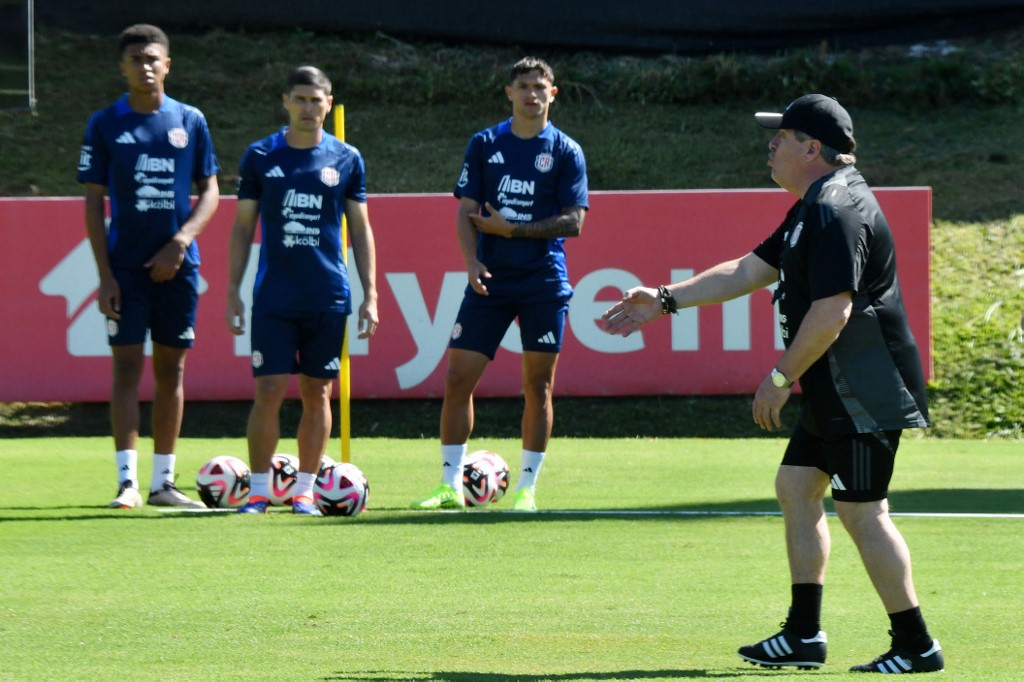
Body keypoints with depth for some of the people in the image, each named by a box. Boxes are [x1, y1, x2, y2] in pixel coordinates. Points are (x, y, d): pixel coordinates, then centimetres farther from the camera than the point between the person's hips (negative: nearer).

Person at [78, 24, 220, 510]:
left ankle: (163, 482, 13)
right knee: (127, 366, -7)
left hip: (177, 265, 2)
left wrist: (181, 242, -10)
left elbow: (210, 191, 7)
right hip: (126, 265, -2)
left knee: (170, 370, 6)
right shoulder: (105, 125, 1)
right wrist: (104, 275, -7)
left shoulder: (190, 121, 5)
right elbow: (94, 202, 1)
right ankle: (128, 482, -9)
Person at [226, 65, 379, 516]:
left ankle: (304, 491, 13)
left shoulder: (347, 160, 6)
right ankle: (258, 491, 2)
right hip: (274, 298, -1)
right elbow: (242, 227, 9)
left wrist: (370, 294, 4)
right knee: (269, 391, -7)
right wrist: (233, 290, 4)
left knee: (318, 394, 4)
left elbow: (360, 229, 10)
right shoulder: (260, 156, 4)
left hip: (328, 298, 1)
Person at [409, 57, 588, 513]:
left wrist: (512, 230, -11)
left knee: (537, 386, 1)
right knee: (458, 378, -4)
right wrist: (472, 260, -12)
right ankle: (450, 485, 4)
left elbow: (573, 222, -5)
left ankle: (527, 488, 8)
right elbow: (466, 212, 5)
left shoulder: (566, 152, 1)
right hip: (489, 282, 2)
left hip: (544, 284, -2)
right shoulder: (484, 145, 7)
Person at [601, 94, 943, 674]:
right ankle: (804, 635, 17)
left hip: (863, 396, -11)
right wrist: (665, 300, 23)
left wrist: (782, 378, -18)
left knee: (862, 513, -8)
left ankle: (916, 646, -3)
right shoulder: (815, 209, 16)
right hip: (835, 394, 11)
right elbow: (748, 271, 23)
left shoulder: (838, 212, -19)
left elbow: (832, 311, -26)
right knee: (796, 486, 13)